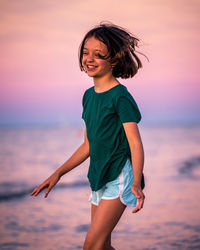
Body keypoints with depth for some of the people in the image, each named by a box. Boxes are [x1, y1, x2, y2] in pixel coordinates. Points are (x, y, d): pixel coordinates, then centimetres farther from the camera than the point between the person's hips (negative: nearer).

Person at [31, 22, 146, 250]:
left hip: (119, 176, -8)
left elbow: (135, 143, -18)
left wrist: (136, 184, -32)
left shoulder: (120, 96, -12)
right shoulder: (89, 95, 11)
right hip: (98, 178, 8)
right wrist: (58, 173, 16)